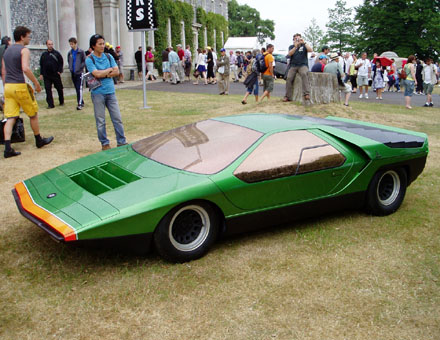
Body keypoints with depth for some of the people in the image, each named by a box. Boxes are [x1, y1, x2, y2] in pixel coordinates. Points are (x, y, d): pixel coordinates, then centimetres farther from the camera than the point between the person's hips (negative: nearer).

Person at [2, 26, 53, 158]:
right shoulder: (24, 50, -7)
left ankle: (7, 148, -8)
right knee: (33, 115, 11)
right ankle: (39, 140, 25)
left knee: (10, 118, 2)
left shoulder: (7, 51, 17)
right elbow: (25, 69, -22)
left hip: (8, 86, 7)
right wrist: (36, 83, -14)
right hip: (19, 86, -7)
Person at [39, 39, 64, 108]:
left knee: (59, 88, 6)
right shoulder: (44, 54, 10)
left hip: (56, 75, -2)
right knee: (48, 90, -3)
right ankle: (50, 104, 0)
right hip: (46, 76, 2)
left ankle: (61, 102, 23)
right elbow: (41, 65, 13)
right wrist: (41, 74, 7)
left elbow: (61, 62, 4)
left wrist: (60, 71, -7)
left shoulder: (56, 53, 3)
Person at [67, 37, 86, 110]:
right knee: (76, 88, 10)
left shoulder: (81, 52, -5)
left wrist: (80, 68, -14)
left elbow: (84, 61, -5)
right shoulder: (70, 53, 9)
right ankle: (81, 102, 20)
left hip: (79, 73, -5)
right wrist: (70, 67, 7)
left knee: (79, 88, -12)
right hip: (73, 73, 6)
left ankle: (80, 104, -13)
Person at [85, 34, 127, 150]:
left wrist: (103, 74, -10)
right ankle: (104, 143, 14)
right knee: (100, 121, 3)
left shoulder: (109, 56, 9)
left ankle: (122, 142, 12)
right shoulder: (90, 59, -5)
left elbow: (117, 72, 2)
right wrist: (110, 69, -3)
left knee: (117, 118, 4)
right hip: (98, 93, -4)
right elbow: (97, 74, -17)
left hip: (110, 92, 4)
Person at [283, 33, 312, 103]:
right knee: (289, 78, -20)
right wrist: (295, 46, -17)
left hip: (303, 65, -2)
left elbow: (310, 50, -7)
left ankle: (307, 94, -39)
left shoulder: (304, 46, 11)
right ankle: (288, 97, -11)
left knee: (304, 74, -33)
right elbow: (289, 54, -5)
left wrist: (304, 43, -13)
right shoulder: (291, 47, 15)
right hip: (293, 65, 2)